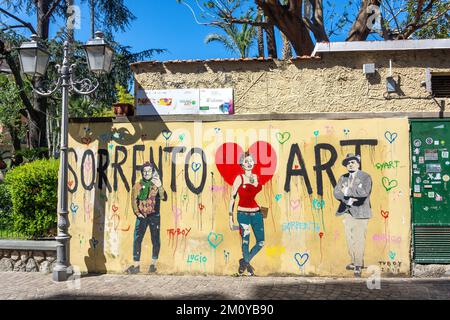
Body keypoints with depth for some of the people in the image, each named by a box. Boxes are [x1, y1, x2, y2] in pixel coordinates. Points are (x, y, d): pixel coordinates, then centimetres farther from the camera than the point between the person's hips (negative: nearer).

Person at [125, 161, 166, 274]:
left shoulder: (156, 184, 0)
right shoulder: (137, 186, 5)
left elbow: (164, 198, -16)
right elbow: (134, 201, 5)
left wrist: (160, 186, -32)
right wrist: (137, 213, -7)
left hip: (154, 216, -1)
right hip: (141, 216, 1)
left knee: (156, 240, 1)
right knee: (137, 239, -5)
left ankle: (153, 264, 14)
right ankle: (136, 265, 1)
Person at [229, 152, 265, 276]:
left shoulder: (257, 177, 10)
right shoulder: (239, 178, -3)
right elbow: (232, 197, -3)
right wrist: (231, 217, -6)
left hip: (256, 213, 5)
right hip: (243, 213, -5)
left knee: (261, 242, 4)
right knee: (245, 241, -1)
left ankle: (244, 261, 26)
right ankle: (247, 264, 22)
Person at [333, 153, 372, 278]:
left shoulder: (365, 177, -3)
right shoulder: (343, 178, 13)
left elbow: (364, 192, -20)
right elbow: (336, 193, 1)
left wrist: (347, 191, -13)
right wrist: (348, 200, -15)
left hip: (360, 213, -5)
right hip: (347, 212, 5)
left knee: (359, 240, -6)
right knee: (350, 239, 10)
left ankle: (358, 266, 3)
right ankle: (354, 262, 24)